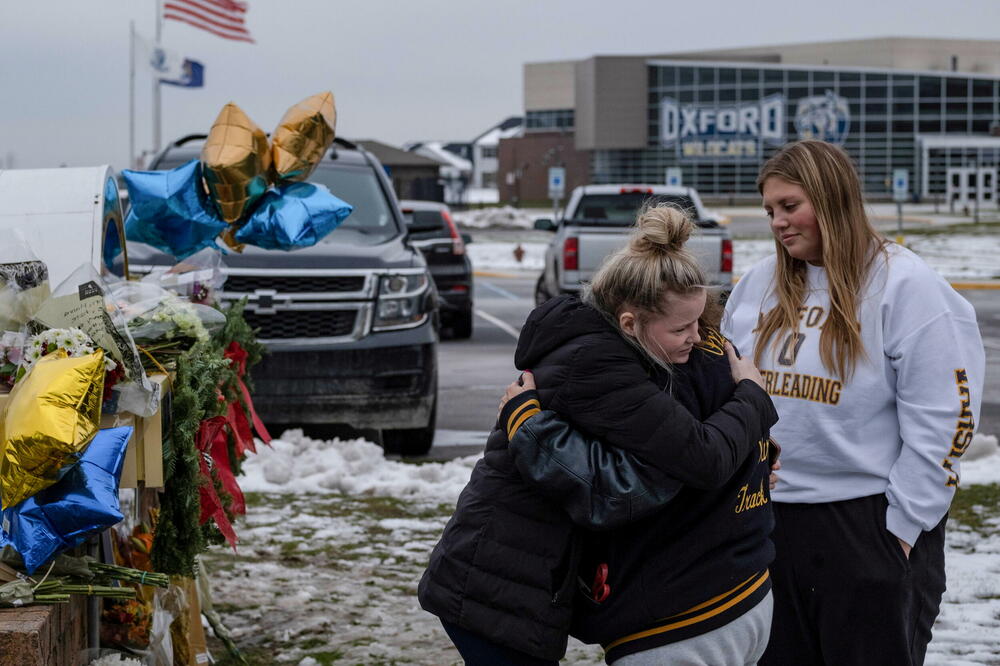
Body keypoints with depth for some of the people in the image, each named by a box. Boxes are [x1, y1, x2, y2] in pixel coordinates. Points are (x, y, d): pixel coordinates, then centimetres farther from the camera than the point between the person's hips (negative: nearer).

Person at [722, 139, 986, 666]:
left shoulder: (904, 286, -10)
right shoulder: (759, 284, 8)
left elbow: (942, 419, -12)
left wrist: (905, 524, -12)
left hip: (867, 524, -6)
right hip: (768, 519, 6)